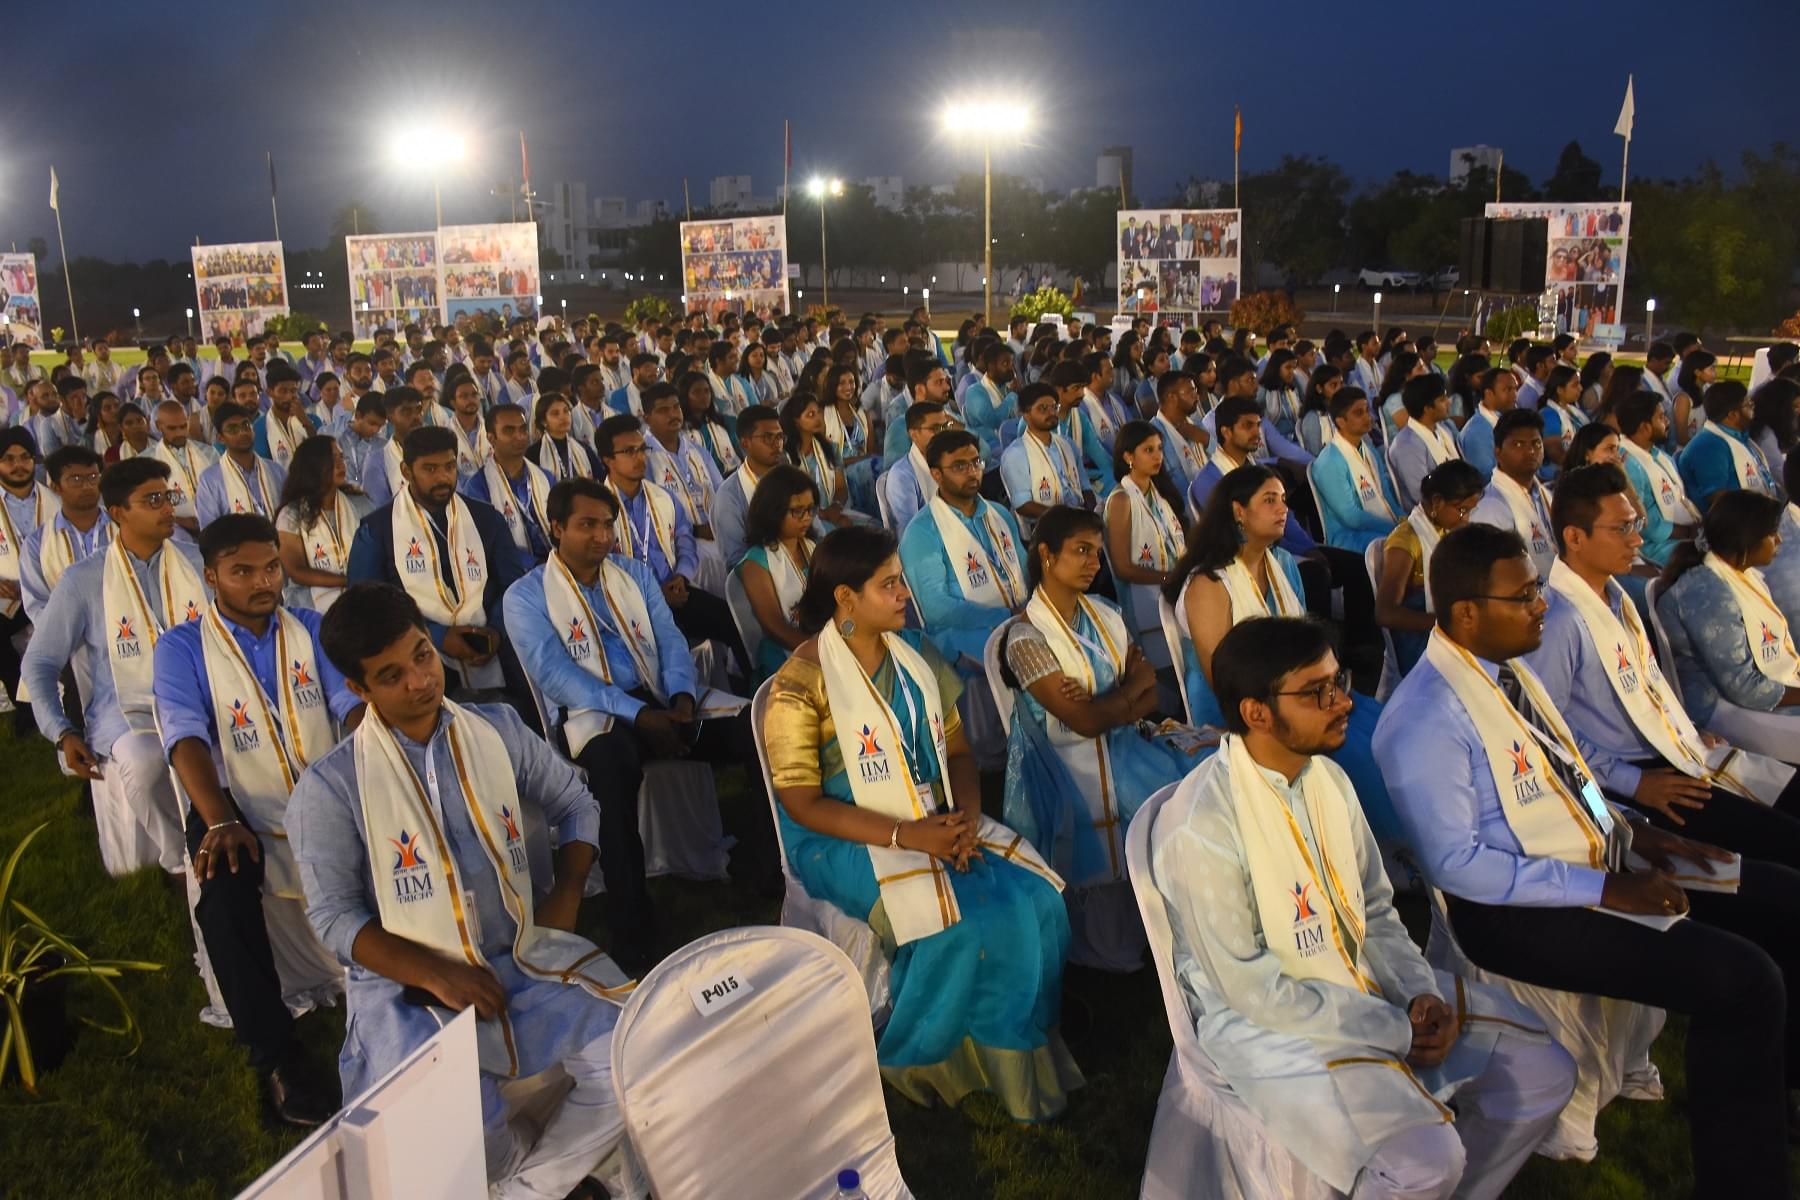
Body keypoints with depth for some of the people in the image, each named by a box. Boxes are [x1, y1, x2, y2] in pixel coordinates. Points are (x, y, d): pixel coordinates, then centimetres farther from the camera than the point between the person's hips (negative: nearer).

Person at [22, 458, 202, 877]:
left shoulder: (197, 561, 7)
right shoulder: (83, 579, 0)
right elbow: (39, 663, 7)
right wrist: (61, 733, -4)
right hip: (127, 712, -2)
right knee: (144, 761, -37)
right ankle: (185, 859, -11)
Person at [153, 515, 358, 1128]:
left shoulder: (310, 628, 11)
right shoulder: (182, 648, 4)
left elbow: (352, 703, -1)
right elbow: (186, 735, -11)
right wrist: (219, 822, -27)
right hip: (241, 808, -2)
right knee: (224, 893, -31)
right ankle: (274, 1054, -16)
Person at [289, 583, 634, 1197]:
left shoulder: (499, 729, 3)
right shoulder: (330, 786, -8)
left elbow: (574, 803, 16)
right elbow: (334, 915, -6)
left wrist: (567, 894, 0)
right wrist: (435, 974, -16)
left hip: (525, 958, 4)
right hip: (407, 984, -3)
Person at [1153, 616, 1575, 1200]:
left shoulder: (1329, 778, 0)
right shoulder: (1201, 828, -26)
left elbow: (1375, 910, 9)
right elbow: (1252, 989, -22)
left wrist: (1420, 993, -9)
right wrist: (1394, 1030, -17)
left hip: (1366, 985, 8)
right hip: (1265, 1021, -8)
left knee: (1543, 1073, 6)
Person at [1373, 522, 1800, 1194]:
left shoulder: (1507, 667, 6)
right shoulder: (1428, 719, -23)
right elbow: (1458, 864, -23)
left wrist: (1629, 831, 3)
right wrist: (1604, 889, -21)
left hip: (1597, 860, 10)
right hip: (1516, 911, -9)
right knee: (1742, 982, -20)